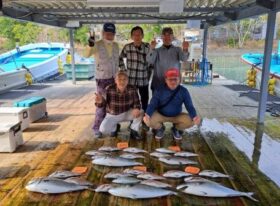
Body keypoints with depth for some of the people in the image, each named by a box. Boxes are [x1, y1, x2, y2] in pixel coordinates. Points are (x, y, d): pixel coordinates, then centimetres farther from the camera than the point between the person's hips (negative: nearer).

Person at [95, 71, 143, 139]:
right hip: (113, 115, -1)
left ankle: (134, 131, 1)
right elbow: (104, 103, -21)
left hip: (127, 113, 1)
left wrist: (136, 108, -37)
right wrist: (100, 101, -46)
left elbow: (137, 102, -12)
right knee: (103, 129, -24)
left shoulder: (132, 89, -18)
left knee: (140, 112, -26)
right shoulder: (109, 89, -23)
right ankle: (115, 127, 14)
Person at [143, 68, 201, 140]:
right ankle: (160, 128, 8)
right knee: (149, 121, -31)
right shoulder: (159, 90, -17)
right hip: (160, 115, -1)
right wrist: (147, 115, -41)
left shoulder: (183, 91, -15)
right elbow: (152, 105, -19)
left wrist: (195, 116, -40)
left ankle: (176, 129, 10)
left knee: (191, 121, -25)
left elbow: (189, 106, -18)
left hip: (177, 116, 1)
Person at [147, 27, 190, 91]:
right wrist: (152, 49, -26)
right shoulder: (157, 50, 6)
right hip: (158, 85, 0)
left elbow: (184, 59, -10)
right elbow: (150, 61, -9)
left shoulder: (177, 50, 8)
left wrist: (185, 50, -31)